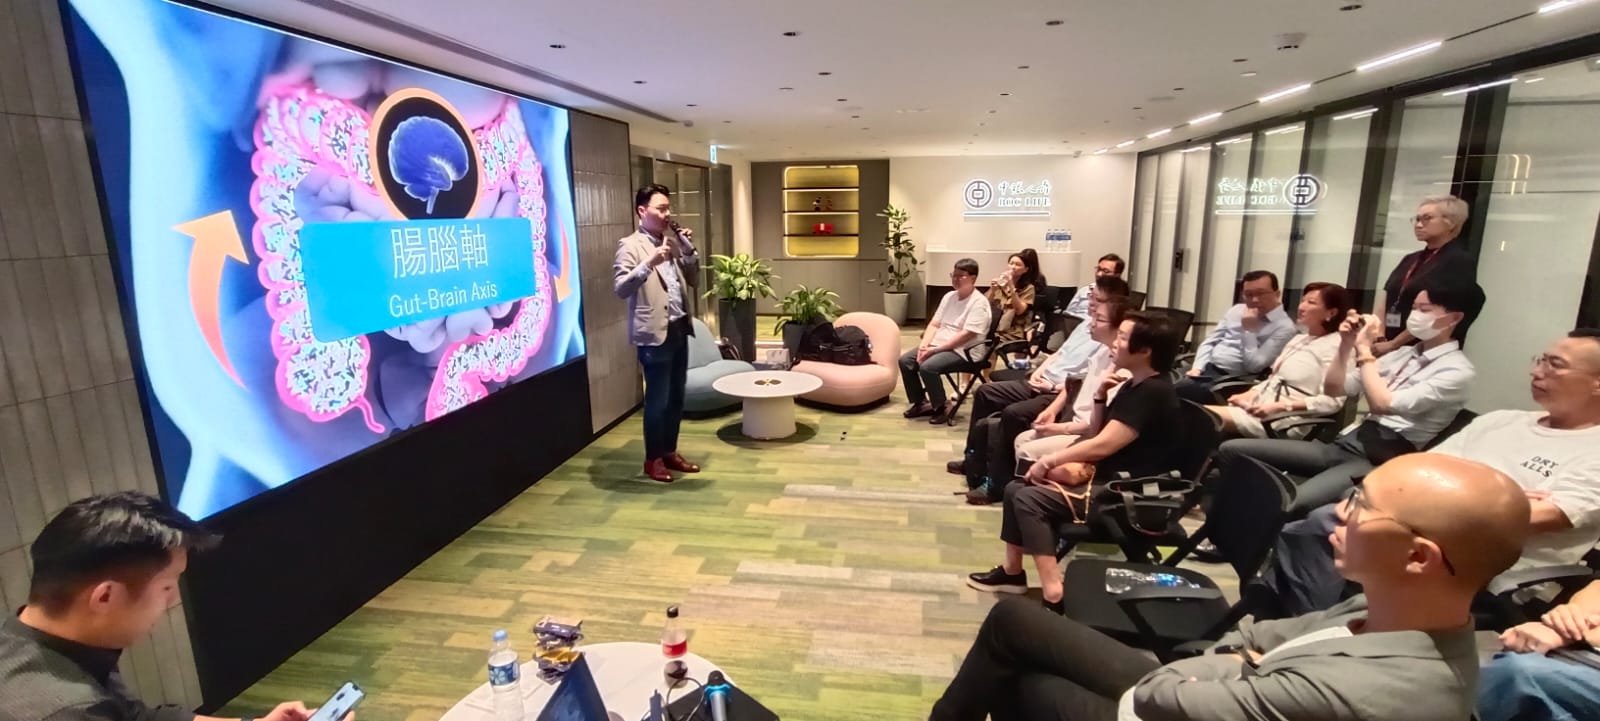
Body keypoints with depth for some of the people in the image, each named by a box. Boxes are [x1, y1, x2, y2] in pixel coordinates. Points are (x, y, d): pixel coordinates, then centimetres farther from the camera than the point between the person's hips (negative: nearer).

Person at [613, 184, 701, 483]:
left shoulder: (672, 242, 13)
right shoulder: (630, 246, -8)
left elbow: (693, 280, 17)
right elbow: (620, 288, -20)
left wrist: (690, 250, 2)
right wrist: (649, 263, -31)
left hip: (679, 328, 7)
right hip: (655, 333, -7)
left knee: (676, 396, 14)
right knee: (657, 399, 2)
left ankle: (670, 452, 27)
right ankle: (653, 459, 16)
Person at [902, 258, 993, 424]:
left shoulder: (978, 303, -12)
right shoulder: (949, 296, 13)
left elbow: (966, 335, -21)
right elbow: (934, 324, 12)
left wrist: (935, 349, -21)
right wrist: (924, 345, -7)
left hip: (962, 350, -8)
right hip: (937, 345, 8)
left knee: (927, 367, -30)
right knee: (905, 361, -7)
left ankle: (942, 406, -8)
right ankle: (921, 403, 7)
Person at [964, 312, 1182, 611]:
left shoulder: (1153, 392, -19)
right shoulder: (1133, 384, 12)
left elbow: (1102, 445, -24)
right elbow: (1095, 435, 14)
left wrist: (1048, 462, -14)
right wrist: (1100, 397, -1)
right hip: (1106, 480, 10)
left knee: (1029, 498, -22)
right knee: (1015, 488, 5)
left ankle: (1054, 595, -23)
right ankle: (1012, 572, 13)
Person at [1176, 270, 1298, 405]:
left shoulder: (1284, 327, -5)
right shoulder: (1236, 310, 15)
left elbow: (1254, 366, -14)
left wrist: (1248, 330, -12)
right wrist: (1197, 368, -1)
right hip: (1206, 368, 6)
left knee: (1180, 390, -29)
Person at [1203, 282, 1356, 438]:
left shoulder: (1336, 346, -6)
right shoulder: (1299, 338, 21)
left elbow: (1332, 401, -16)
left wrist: (1279, 406, -21)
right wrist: (1250, 394, 2)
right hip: (1261, 406, 8)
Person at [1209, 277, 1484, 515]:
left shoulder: (1458, 371, -4)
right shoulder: (1403, 354, 19)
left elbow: (1383, 404, -18)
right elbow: (1333, 389, 18)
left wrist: (1364, 349, -10)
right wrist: (1346, 346, 4)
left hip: (1379, 463, -8)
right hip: (1343, 445, 8)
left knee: (1293, 503, -38)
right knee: (1232, 449, -9)